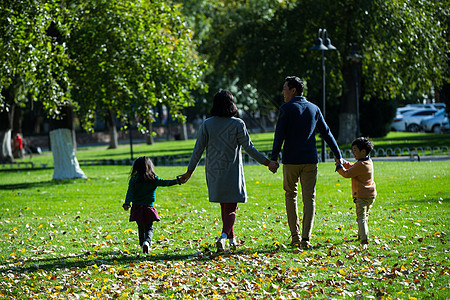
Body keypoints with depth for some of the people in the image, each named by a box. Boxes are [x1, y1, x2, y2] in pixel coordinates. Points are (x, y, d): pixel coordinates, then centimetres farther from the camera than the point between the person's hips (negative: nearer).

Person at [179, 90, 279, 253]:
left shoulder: (207, 124, -2)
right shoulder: (237, 124, -9)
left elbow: (198, 150, -3)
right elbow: (249, 148, -8)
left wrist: (189, 172, 4)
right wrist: (268, 163, 1)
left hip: (214, 172, 3)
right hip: (232, 173, -3)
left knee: (225, 206, 20)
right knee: (230, 209, 0)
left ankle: (232, 239, 29)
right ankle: (224, 236, -24)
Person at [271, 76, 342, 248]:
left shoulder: (286, 108, -4)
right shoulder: (314, 109, 9)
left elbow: (279, 135, -10)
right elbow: (326, 133, 13)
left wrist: (274, 158, -8)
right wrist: (338, 155, 19)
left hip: (291, 160, -3)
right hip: (310, 160, 3)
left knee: (290, 195, 12)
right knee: (309, 198, 2)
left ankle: (295, 236, 10)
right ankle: (306, 239, -7)